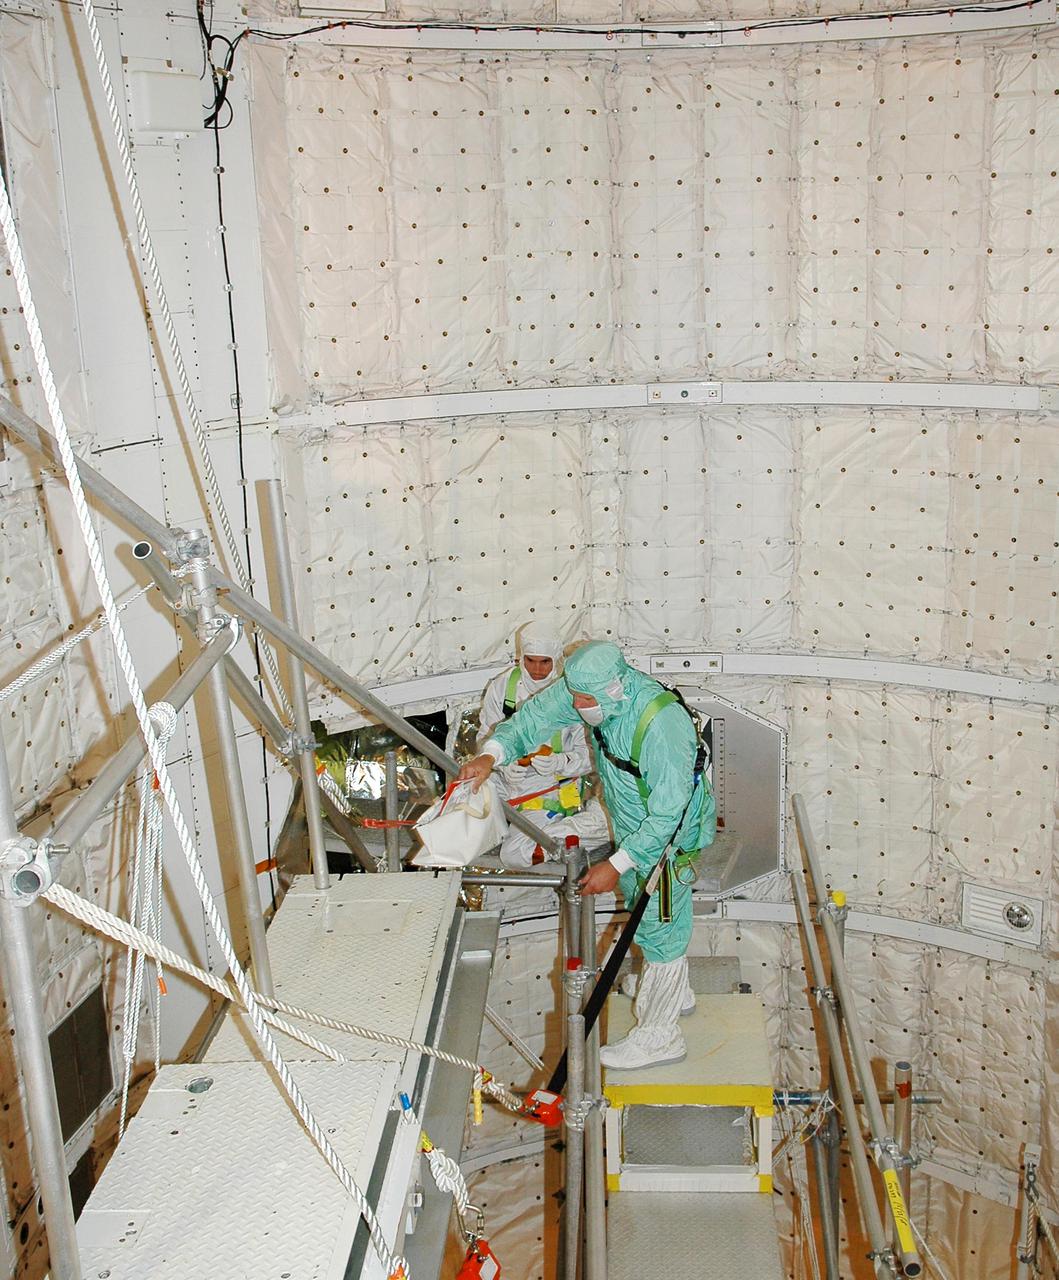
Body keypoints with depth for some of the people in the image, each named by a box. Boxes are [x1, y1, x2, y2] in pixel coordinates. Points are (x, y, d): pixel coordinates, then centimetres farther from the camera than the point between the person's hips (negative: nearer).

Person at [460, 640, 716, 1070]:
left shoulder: (663, 725, -38)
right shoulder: (593, 688, -16)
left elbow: (667, 813, -32)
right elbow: (539, 712, -5)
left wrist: (616, 866, -29)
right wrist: (493, 753, -20)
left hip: (667, 836, -8)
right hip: (631, 825, 8)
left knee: (660, 928, 5)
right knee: (644, 914, 25)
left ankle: (659, 1035, 23)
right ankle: (675, 992, 49)